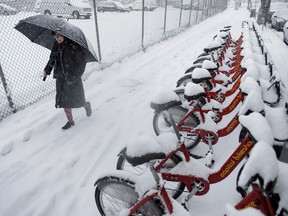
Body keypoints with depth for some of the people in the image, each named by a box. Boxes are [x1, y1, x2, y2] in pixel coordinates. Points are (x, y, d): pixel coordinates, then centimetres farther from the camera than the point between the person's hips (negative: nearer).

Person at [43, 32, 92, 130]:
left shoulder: (73, 45, -12)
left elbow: (82, 62, -13)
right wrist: (47, 70, 9)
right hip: (61, 78, 6)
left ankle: (87, 105, 36)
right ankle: (70, 121, 23)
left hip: (73, 79, -6)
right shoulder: (56, 46, 5)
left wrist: (75, 76, -18)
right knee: (64, 100, 9)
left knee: (76, 100, 2)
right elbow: (52, 59, 20)